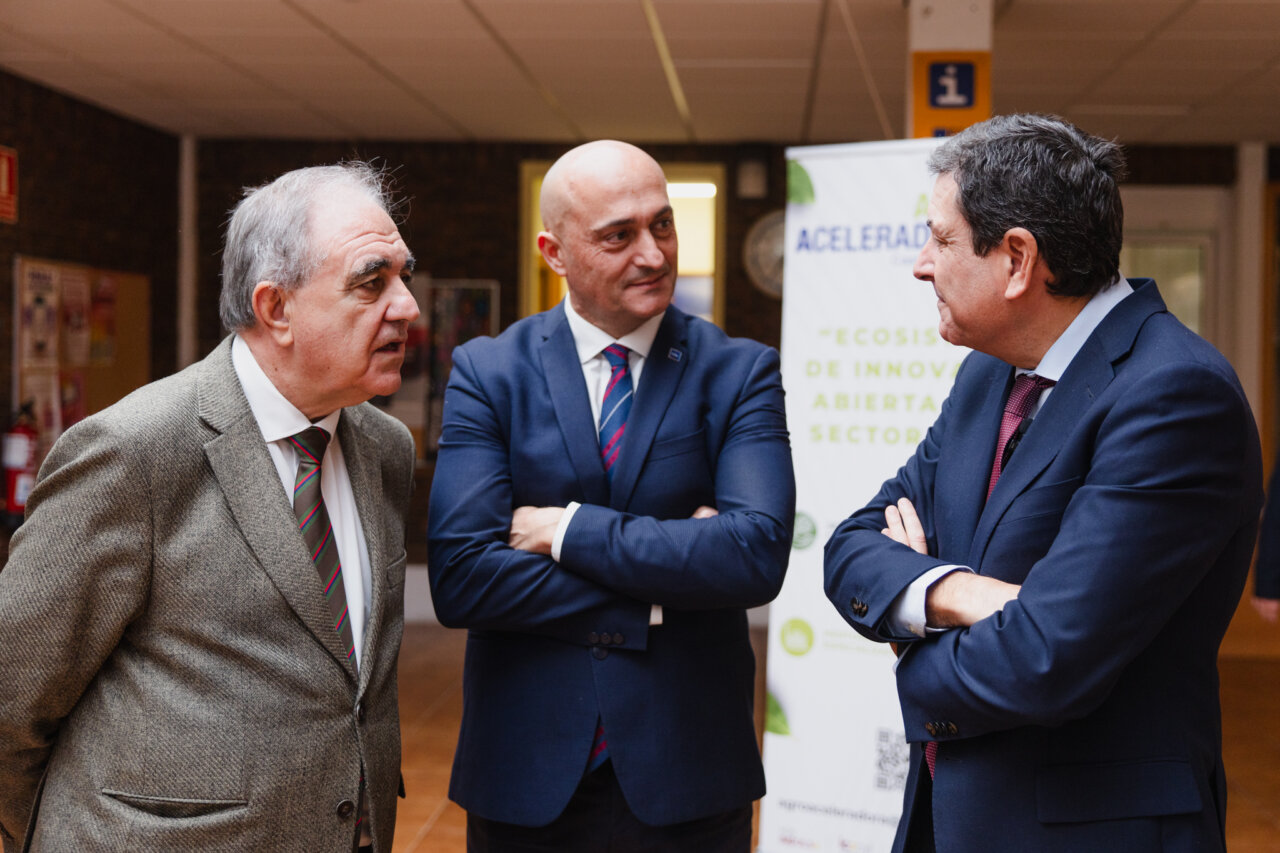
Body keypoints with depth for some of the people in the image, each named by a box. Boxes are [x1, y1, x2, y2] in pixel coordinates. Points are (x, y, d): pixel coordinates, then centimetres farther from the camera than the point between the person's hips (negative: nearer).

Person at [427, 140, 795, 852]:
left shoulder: (740, 372, -2)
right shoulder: (487, 373, -3)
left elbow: (759, 554, -18)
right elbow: (459, 579, -13)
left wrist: (568, 529, -16)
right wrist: (658, 595, -15)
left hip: (688, 779, 0)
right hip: (527, 776, 0)